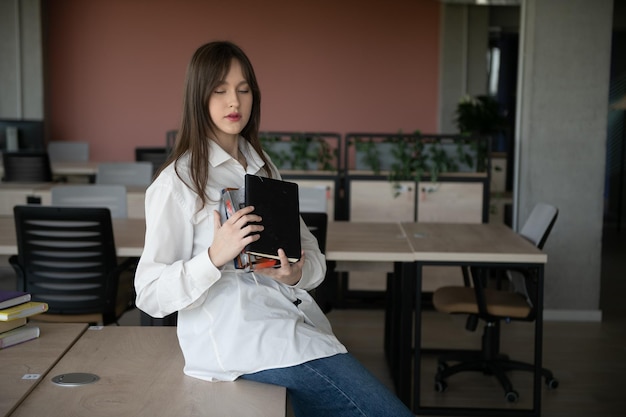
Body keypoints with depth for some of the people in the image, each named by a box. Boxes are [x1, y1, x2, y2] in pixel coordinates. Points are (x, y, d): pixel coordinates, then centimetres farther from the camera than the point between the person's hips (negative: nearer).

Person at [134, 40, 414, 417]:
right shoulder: (177, 182, -2)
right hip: (240, 339, -7)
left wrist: (298, 273, -6)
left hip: (299, 322, 7)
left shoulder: (264, 169, 20)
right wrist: (215, 256, -23)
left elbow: (313, 255, 17)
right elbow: (151, 294, -7)